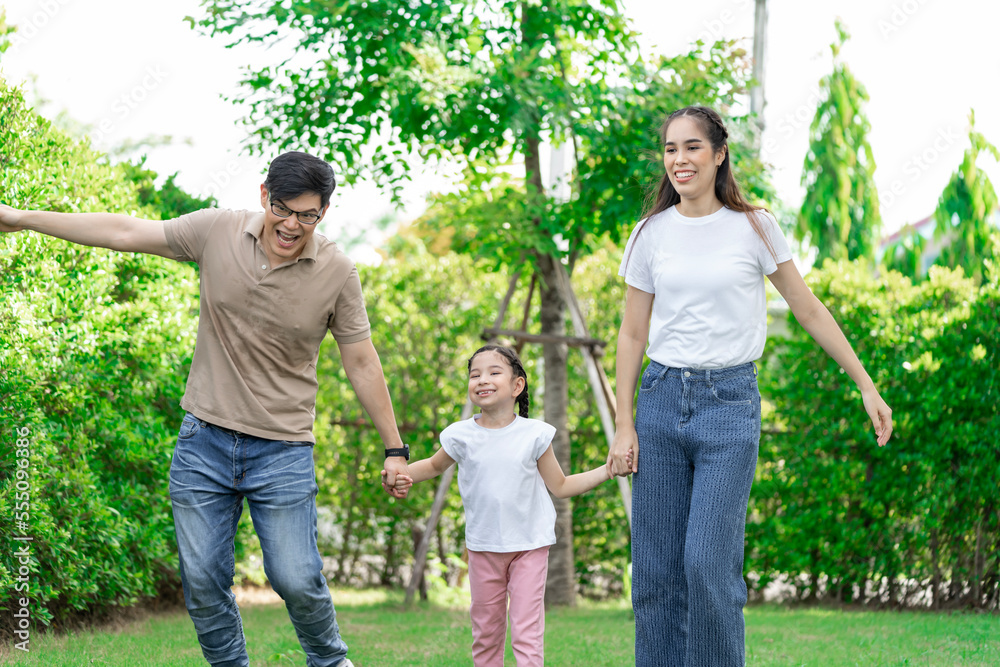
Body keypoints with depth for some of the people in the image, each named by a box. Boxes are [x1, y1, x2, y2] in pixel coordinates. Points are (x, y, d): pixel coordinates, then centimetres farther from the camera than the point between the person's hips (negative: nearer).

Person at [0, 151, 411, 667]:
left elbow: (361, 362, 1)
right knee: (202, 578, 2)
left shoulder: (337, 273, -7)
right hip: (204, 440, 2)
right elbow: (124, 233, 2)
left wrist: (394, 448, 5)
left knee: (296, 579, -6)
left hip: (283, 450, -2)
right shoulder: (218, 231, -5)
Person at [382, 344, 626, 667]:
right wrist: (402, 475, -1)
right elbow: (436, 465, 18)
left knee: (527, 632, -7)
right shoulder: (461, 436, -4)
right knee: (485, 633, 11)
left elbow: (560, 486, 4)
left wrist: (608, 469, -4)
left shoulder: (533, 435, -6)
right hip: (484, 548, 2)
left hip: (530, 546, -2)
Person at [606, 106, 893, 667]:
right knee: (656, 571, 1)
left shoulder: (753, 227, 0)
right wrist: (624, 425, 4)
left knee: (710, 565, -12)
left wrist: (868, 387, 5)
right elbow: (633, 334, 10)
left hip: (729, 402, -3)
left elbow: (810, 311, 6)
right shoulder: (652, 234, 7)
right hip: (661, 398, 3)